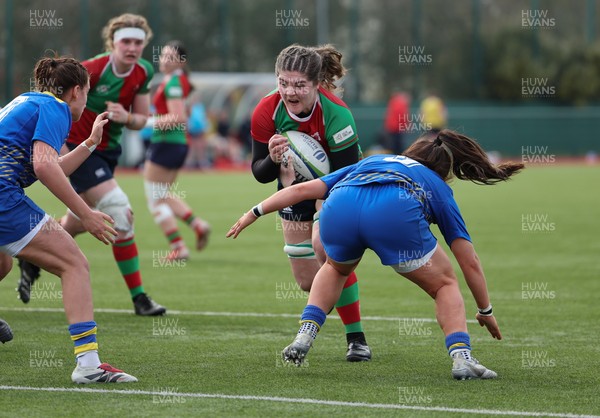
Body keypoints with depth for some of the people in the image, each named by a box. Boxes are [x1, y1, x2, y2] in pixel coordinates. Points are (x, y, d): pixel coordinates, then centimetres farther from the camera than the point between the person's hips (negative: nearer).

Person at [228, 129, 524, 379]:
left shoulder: (370, 163, 42)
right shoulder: (438, 189, 36)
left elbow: (303, 189, 34)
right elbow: (470, 262, 34)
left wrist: (256, 212, 41)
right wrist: (485, 311, 46)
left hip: (338, 208, 3)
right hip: (395, 212, -3)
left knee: (335, 269, 37)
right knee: (444, 285, 21)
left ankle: (303, 337, 20)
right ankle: (461, 358, 1)